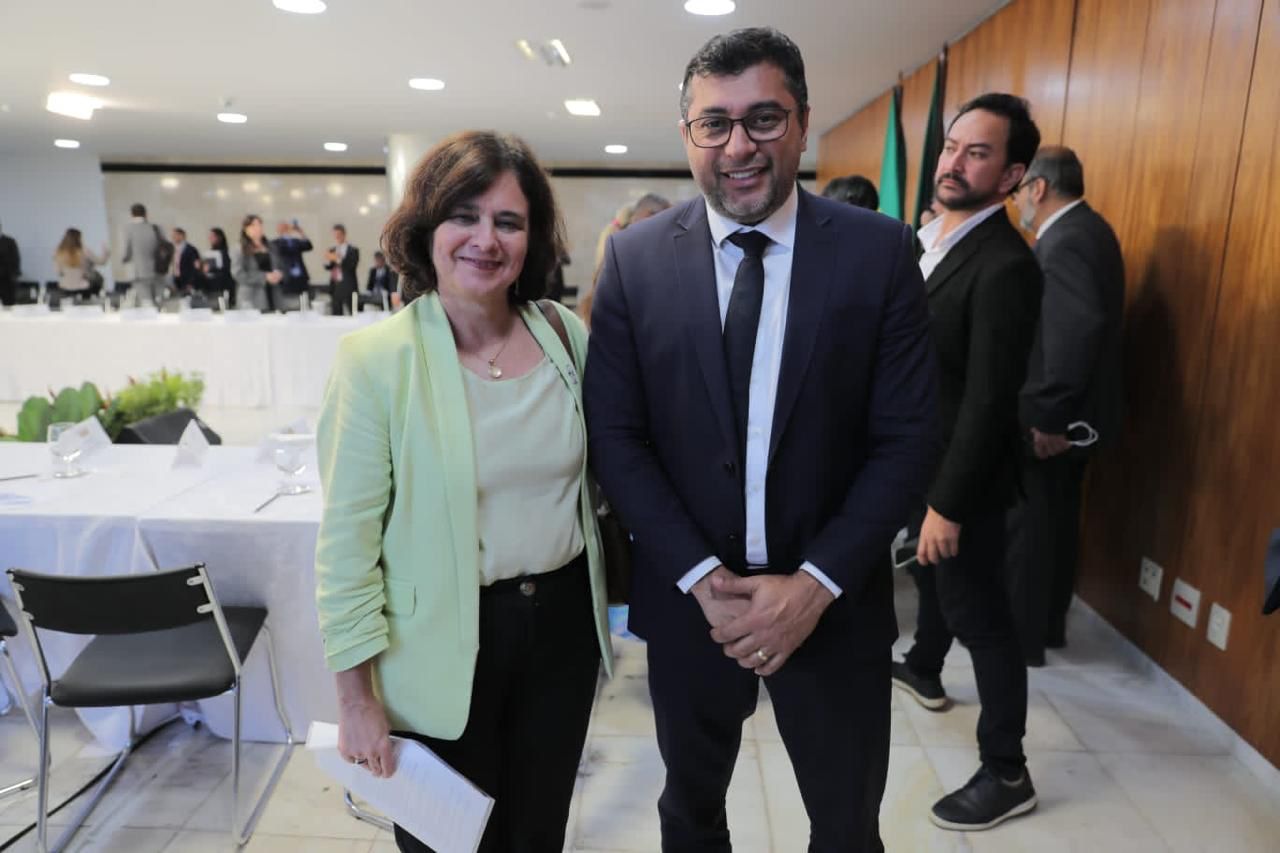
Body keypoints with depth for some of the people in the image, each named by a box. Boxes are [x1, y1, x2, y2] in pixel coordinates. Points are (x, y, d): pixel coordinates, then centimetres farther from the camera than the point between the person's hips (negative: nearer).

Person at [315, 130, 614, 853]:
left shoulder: (567, 334, -2)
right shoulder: (378, 358, -14)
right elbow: (347, 540, -11)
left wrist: (601, 600, 12)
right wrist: (358, 698, -8)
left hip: (564, 623, 4)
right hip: (445, 642, -3)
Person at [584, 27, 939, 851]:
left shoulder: (881, 251, -7)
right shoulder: (635, 258, -5)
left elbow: (909, 438, -8)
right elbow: (616, 438, -6)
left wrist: (815, 582, -15)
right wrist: (703, 579, -13)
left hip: (835, 600, 0)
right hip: (688, 597, 1)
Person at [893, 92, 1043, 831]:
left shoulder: (1005, 266, -24)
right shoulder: (929, 238, 4)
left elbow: (989, 403, -26)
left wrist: (948, 504, -22)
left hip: (962, 475, -9)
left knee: (980, 616, 4)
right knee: (931, 577, 29)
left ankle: (1006, 773, 21)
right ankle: (924, 669, 55)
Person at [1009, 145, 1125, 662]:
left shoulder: (1064, 242, -20)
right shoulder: (1085, 230, 12)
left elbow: (1077, 328, -32)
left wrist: (1047, 415, -27)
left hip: (1049, 421, -10)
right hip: (1072, 414, 10)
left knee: (1026, 527, 3)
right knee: (1056, 522, 18)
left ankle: (1021, 636, 17)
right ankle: (1048, 624, 32)